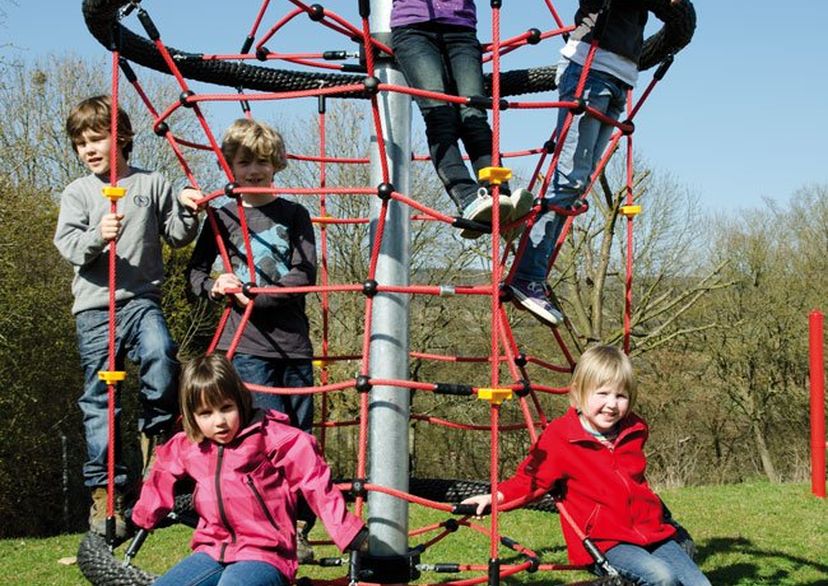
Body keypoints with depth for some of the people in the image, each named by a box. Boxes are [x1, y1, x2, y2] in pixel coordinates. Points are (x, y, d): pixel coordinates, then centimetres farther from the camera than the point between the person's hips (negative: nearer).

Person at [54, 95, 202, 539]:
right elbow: (67, 244, -2)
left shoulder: (152, 184, 9)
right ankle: (106, 490, 10)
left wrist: (186, 212, -7)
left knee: (160, 353, -31)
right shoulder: (78, 192, 8)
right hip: (95, 306, 1)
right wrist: (96, 237, -22)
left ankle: (158, 435, -7)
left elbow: (176, 236, 13)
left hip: (142, 298, -1)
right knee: (99, 399, 2)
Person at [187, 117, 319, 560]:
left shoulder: (294, 215, 6)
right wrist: (213, 286, -7)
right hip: (246, 344, -2)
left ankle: (299, 531, 14)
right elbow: (196, 270, 15)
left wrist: (256, 296, -14)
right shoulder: (222, 217, 8)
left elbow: (304, 275, -4)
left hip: (293, 342, 2)